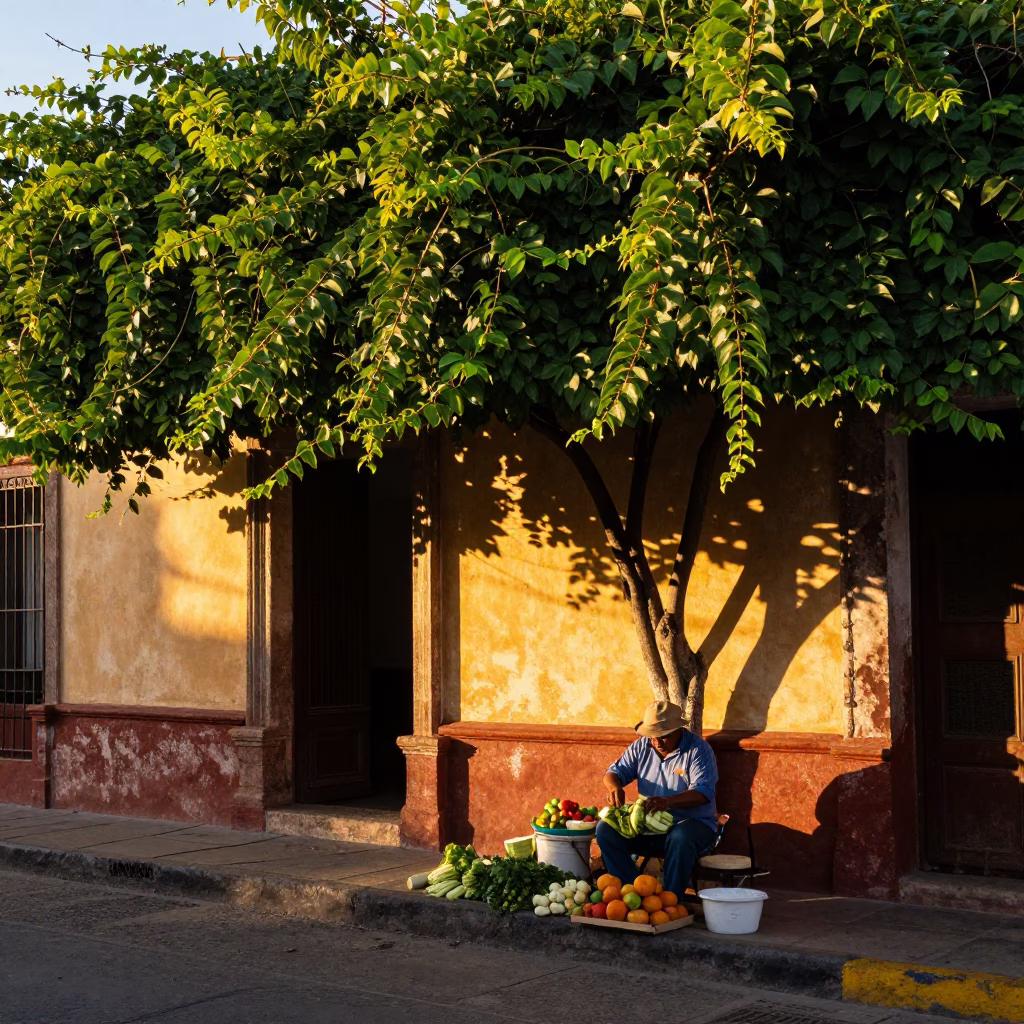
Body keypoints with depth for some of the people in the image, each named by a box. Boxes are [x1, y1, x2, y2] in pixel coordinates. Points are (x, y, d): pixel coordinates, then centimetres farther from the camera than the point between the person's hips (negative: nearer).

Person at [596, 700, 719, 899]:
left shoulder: (698, 750, -10)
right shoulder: (641, 747, 7)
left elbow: (703, 792, -22)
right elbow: (617, 771, 6)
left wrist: (668, 802, -40)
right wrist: (614, 787, -21)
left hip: (694, 823, -5)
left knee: (680, 838, -40)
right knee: (606, 829, -16)